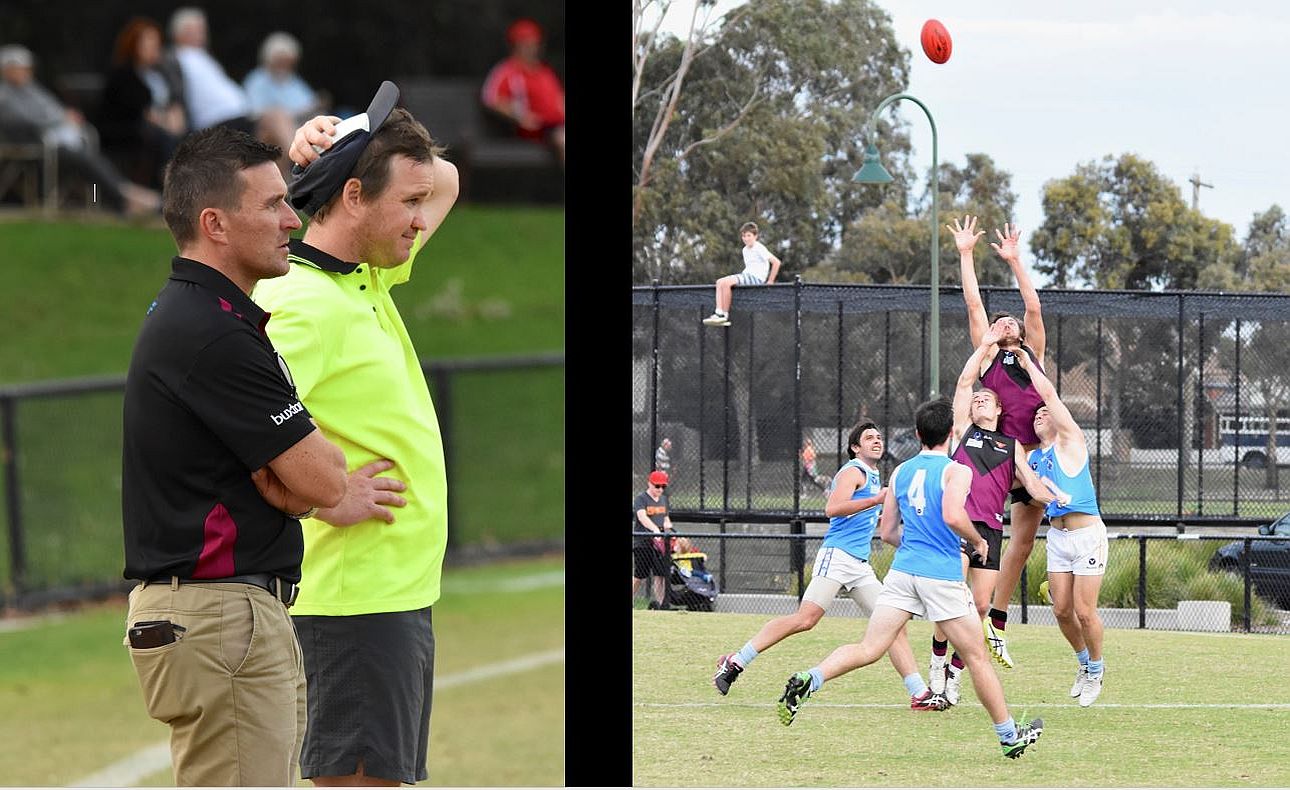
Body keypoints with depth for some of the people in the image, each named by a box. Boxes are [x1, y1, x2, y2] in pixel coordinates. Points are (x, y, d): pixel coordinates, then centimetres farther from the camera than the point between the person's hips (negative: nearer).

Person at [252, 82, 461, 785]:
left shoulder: (368, 278, 11)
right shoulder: (302, 304, -18)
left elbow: (445, 180, 26)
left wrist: (352, 143, 6)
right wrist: (328, 503, -19)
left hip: (401, 592, 10)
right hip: (359, 599, -10)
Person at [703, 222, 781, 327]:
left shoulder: (759, 249, -9)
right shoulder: (745, 250, 18)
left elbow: (776, 262, -14)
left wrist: (770, 281, -13)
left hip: (757, 278, -9)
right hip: (746, 275, 9)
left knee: (726, 282, -26)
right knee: (720, 282, -7)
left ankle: (725, 316, -20)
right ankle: (718, 312, -18)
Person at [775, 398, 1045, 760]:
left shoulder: (900, 472, 13)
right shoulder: (955, 471, -5)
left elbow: (888, 532, 17)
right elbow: (953, 515, -22)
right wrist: (978, 542, -4)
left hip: (902, 570, 4)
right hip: (942, 575, -4)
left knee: (869, 649, -2)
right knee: (977, 656, 7)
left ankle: (807, 681, -25)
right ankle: (1009, 736, 16)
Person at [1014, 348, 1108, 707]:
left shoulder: (1070, 441, -3)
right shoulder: (1033, 456, 14)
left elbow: (1049, 394, -11)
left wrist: (1028, 363, 0)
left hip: (1087, 532, -7)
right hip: (1056, 535, 7)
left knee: (1084, 610, -6)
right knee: (1062, 610, 5)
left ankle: (1096, 669, 13)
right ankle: (1084, 661, 27)